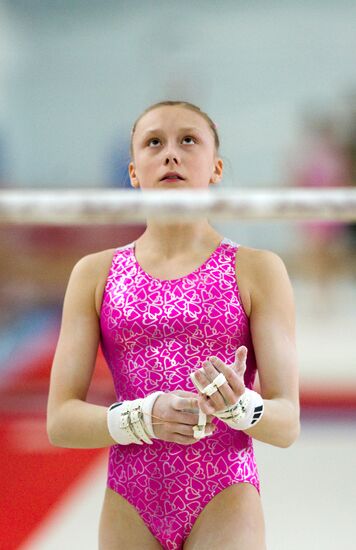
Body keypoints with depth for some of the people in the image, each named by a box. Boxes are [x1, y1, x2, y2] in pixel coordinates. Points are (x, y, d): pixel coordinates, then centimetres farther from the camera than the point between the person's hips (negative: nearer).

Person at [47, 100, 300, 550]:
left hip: (225, 501, -2)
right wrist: (145, 418, -17)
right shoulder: (95, 274, 6)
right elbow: (60, 420, 1)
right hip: (130, 507, 2)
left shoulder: (256, 270, 2)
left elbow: (287, 423, -1)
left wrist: (240, 407, -23)